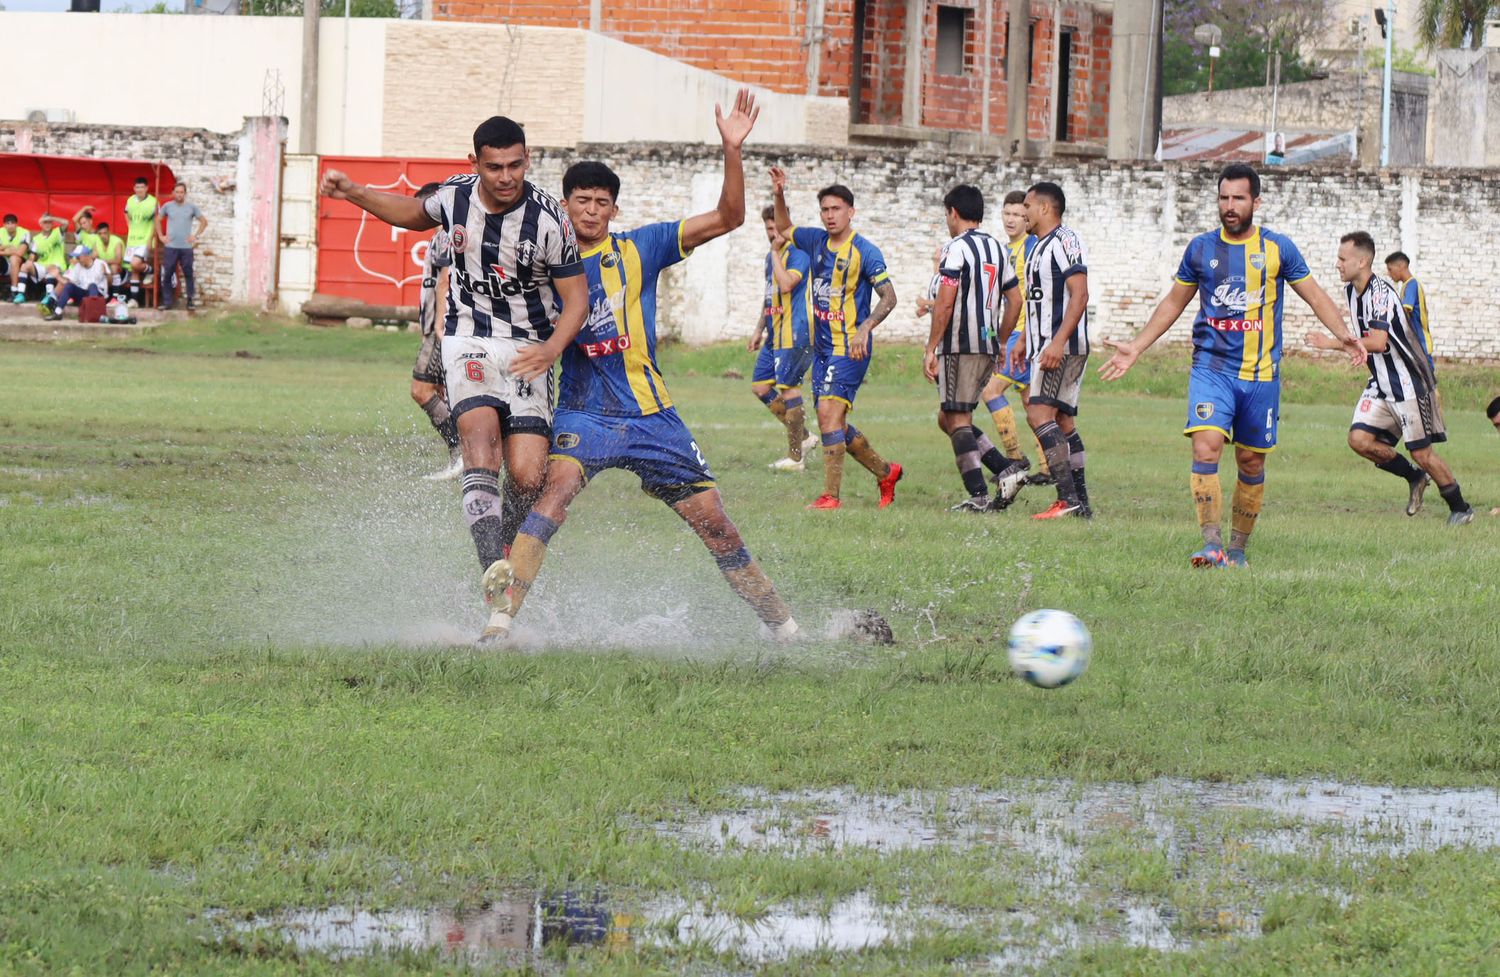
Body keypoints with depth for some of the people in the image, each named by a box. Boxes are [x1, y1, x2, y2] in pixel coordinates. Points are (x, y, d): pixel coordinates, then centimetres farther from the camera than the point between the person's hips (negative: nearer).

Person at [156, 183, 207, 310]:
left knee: (188, 274, -1)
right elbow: (158, 220, 16)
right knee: (167, 275, 0)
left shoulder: (192, 207, 5)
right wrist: (161, 236, 7)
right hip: (170, 247, 0)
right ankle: (166, 302, 6)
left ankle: (191, 301, 6)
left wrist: (195, 236, 3)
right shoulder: (167, 206, 5)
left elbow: (204, 222, 12)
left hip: (186, 247, 0)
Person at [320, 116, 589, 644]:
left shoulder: (549, 221, -15)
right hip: (469, 339, 1)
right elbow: (415, 214, 23)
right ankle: (494, 577, -39)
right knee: (480, 434, -27)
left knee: (527, 476, -13)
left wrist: (552, 347, -26)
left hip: (529, 350, -1)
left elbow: (576, 298, -8)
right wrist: (355, 194, 13)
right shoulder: (455, 195, -2)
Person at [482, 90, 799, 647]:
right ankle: (501, 621, -33)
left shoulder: (639, 249, 4)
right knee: (557, 486, -29)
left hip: (649, 413, 1)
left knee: (713, 521, 4)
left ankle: (779, 623, 20)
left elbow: (727, 218, 0)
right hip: (582, 411, -1)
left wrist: (732, 150, -13)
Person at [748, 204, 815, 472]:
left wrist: (776, 251, -20)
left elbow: (786, 284, -28)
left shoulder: (798, 253, -12)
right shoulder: (771, 256, 17)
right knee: (760, 387, 8)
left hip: (794, 334, -10)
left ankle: (795, 457, -3)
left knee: (788, 388, -8)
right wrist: (759, 330, 27)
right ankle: (803, 436, 17)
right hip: (775, 336, 10)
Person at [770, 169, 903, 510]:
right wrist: (779, 195, 12)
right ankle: (886, 473, 29)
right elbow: (784, 229, 29)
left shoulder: (864, 251, -11)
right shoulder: (817, 241, 9)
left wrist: (864, 329, -28)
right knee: (833, 424, 11)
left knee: (829, 412, -19)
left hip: (850, 348, -8)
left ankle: (831, 495, -18)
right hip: (823, 347, 8)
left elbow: (889, 296, -14)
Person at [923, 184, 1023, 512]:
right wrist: (1000, 342, 26)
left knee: (958, 420, -5)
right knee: (948, 418, 15)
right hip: (987, 346, 8)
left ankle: (979, 496, -12)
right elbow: (1015, 300, 19)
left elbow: (945, 303, -15)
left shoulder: (956, 248, -9)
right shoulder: (996, 248, 16)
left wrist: (931, 349, -12)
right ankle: (1007, 471, 3)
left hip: (959, 346, -8)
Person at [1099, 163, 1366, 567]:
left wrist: (1343, 335, -10)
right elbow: (1173, 304, 18)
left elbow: (1315, 296, 6)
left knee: (1251, 462, 6)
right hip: (1211, 367, 0)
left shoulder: (1278, 248, 3)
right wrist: (1135, 348, 14)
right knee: (1206, 447, -19)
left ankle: (1238, 548, 20)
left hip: (1261, 374, 0)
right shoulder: (1201, 248, 7)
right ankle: (1212, 545, -23)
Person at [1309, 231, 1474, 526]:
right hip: (1381, 383, 8)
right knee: (1359, 439, -7)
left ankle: (1461, 509, 14)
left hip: (1409, 383, -8)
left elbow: (1378, 342, -31)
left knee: (1422, 453, -4)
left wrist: (1332, 344, -29)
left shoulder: (1380, 291, -22)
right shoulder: (1351, 291, 7)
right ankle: (1415, 478, 14)